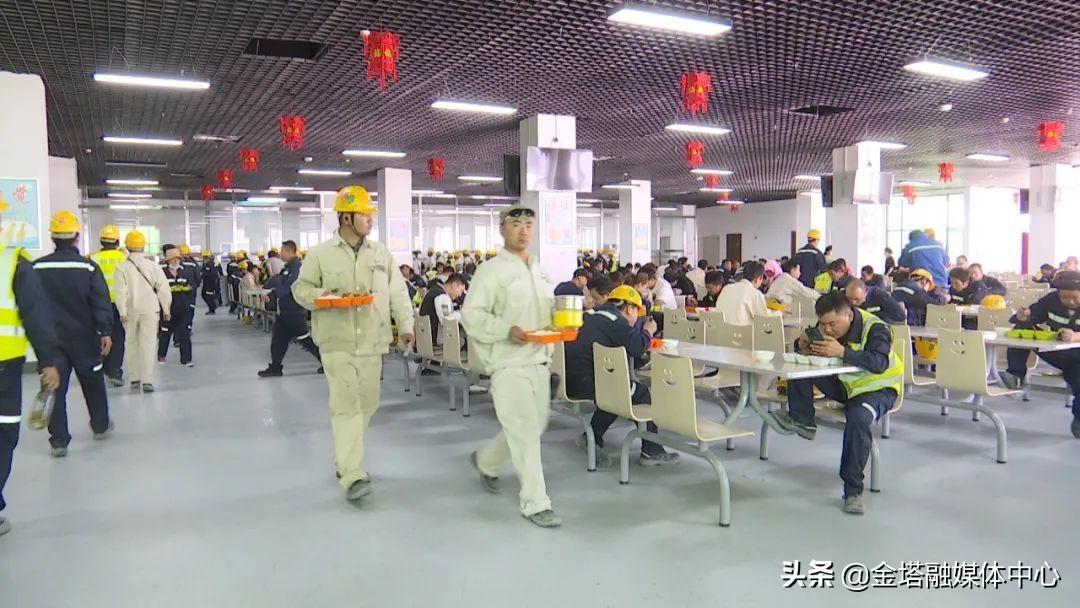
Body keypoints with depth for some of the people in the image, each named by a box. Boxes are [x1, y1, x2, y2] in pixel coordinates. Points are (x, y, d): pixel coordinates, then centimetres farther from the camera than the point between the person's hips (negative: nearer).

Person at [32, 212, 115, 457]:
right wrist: (105, 331, -9)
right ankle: (100, 425, 29)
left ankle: (58, 440, 5)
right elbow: (100, 302, -12)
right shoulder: (88, 267, -8)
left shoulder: (37, 267, -3)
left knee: (56, 386, 5)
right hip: (83, 336, -1)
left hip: (51, 337, 1)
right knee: (92, 381, 16)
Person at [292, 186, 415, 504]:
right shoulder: (320, 254, 0)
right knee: (346, 405, -10)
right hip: (338, 342, -4)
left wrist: (405, 325, 3)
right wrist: (324, 296, -15)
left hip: (372, 342, 4)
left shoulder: (381, 253, 9)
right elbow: (301, 288, 5)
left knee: (367, 404, 11)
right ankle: (353, 476, -8)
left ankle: (345, 458, 32)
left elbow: (398, 292, 11)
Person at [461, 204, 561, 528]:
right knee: (525, 432, -7)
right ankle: (535, 502, 5)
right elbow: (471, 314, -12)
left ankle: (486, 461, 40)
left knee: (535, 425, 16)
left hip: (539, 361, 8)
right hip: (509, 364, -8)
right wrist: (506, 330, -25)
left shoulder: (540, 272, 16)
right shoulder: (491, 270, -6)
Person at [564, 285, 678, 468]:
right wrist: (648, 332, 5)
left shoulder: (592, 315, 21)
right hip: (586, 383, -10)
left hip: (570, 381, 10)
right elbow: (638, 348, -15)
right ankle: (651, 452, 7)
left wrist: (642, 333, 23)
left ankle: (592, 438, 23)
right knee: (643, 394, 0)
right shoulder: (616, 321, -9)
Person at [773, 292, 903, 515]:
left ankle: (853, 490, -26)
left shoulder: (875, 328, -25)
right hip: (844, 384, 6)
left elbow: (879, 363, -40)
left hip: (877, 388, -6)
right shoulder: (827, 328, -7)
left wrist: (842, 352, -50)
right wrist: (803, 345, -23)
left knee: (858, 419, -37)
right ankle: (802, 421, -5)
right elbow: (801, 351, 2)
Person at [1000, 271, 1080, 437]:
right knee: (1022, 327, -14)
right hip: (1053, 352, 4)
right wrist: (1021, 316, -24)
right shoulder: (1051, 300, -4)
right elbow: (1030, 316, 1)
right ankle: (1017, 375, -21)